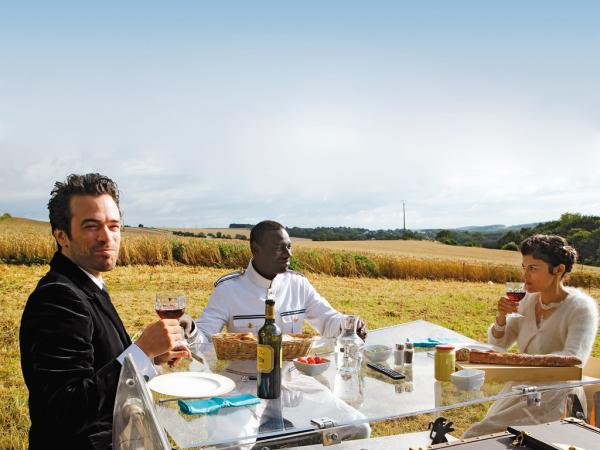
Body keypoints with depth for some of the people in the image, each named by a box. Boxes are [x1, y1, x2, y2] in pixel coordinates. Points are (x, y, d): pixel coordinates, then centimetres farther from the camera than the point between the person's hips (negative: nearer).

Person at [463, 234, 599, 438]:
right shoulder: (530, 299, 2)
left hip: (554, 402, -6)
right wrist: (501, 317, -12)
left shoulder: (581, 308, -15)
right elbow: (497, 345, 8)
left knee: (477, 436, -18)